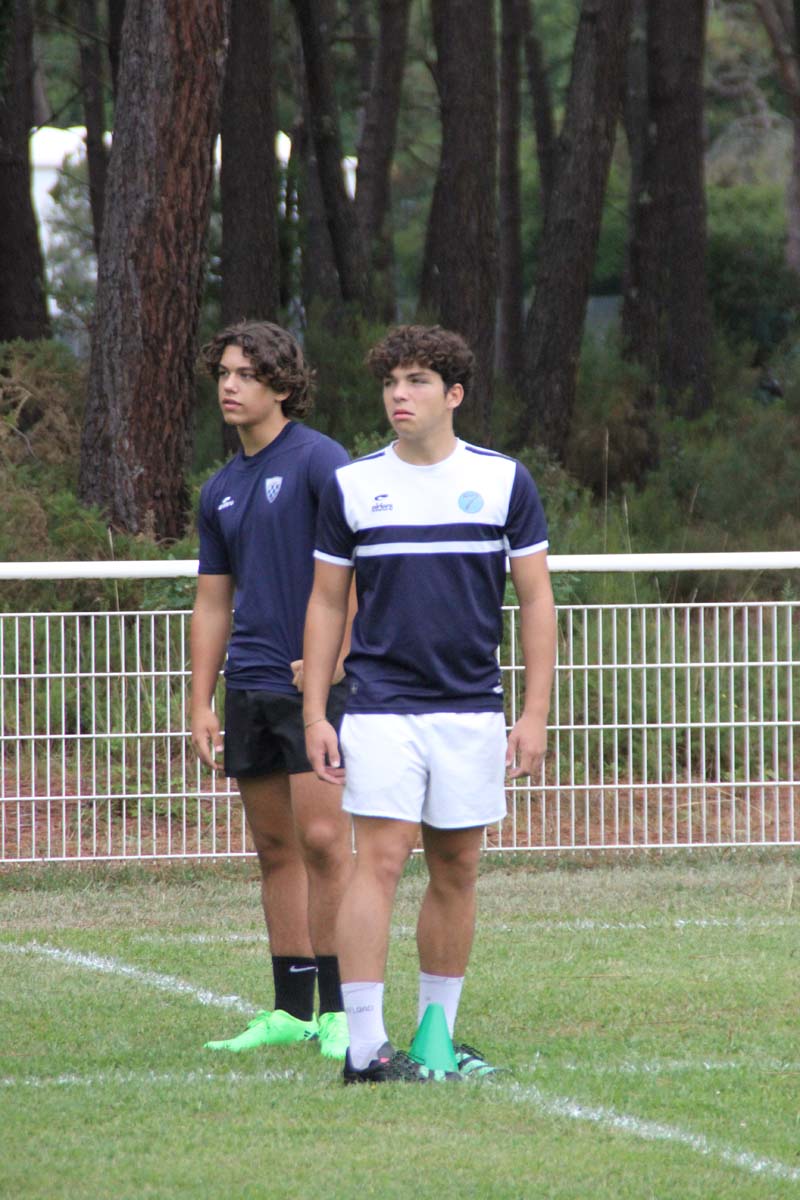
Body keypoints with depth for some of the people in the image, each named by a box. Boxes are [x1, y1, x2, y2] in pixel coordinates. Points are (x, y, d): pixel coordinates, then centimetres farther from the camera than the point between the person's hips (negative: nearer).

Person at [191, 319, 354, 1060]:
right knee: (274, 847, 8)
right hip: (249, 686, 7)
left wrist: (334, 654, -17)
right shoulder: (220, 491, 15)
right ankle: (291, 1011, 12)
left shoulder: (317, 460, -6)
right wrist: (200, 705, 13)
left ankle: (340, 1011, -10)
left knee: (323, 838, -12)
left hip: (316, 680, -7)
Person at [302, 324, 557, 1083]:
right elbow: (326, 602, 9)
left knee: (456, 871, 6)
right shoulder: (351, 486, 4)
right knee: (378, 862, -11)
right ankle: (365, 1046, -12)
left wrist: (535, 712, -1)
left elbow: (535, 599, 6)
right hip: (381, 707, -1)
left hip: (473, 709, 1)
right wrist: (314, 715, 2)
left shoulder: (504, 481, 3)